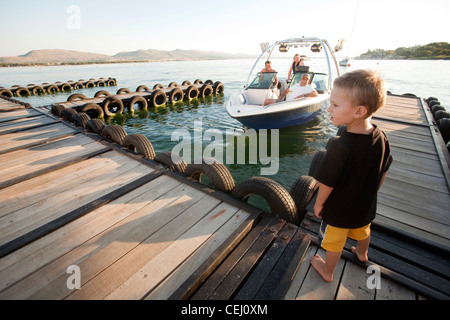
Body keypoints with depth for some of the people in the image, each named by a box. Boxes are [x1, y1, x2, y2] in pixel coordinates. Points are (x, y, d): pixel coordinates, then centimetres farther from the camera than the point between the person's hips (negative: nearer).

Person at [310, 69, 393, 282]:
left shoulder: (340, 147, -36)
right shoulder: (381, 138, -14)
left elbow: (327, 184, -26)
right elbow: (383, 172, 1)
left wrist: (319, 203, -8)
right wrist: (371, 193, 17)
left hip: (338, 210, -6)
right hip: (366, 206, 7)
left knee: (334, 243, 18)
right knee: (362, 231, 34)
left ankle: (328, 271, 43)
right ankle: (362, 253, 64)